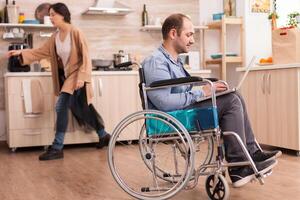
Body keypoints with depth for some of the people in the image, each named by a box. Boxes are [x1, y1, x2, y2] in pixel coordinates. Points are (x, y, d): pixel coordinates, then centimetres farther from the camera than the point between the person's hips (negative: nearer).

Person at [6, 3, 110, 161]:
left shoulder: (76, 33, -14)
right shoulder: (55, 37, 7)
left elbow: (85, 58, -15)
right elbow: (41, 52, 8)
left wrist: (81, 77, -21)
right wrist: (21, 53, -1)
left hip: (76, 76, -7)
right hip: (65, 76, 7)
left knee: (61, 107, -15)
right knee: (82, 110, 13)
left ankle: (57, 149, -9)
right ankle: (103, 136, 30)